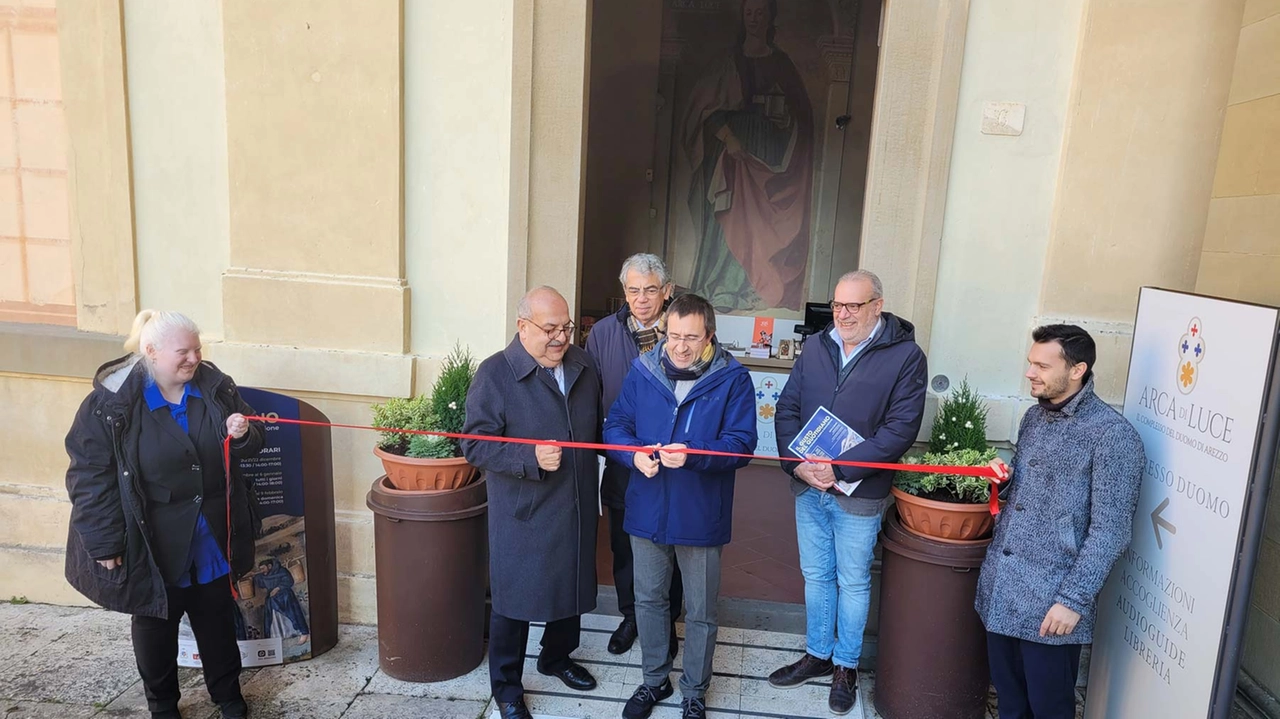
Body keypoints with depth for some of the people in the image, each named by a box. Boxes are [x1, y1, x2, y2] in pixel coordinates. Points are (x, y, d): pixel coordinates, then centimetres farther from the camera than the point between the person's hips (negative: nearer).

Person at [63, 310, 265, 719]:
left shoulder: (215, 387, -4)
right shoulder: (110, 404, -16)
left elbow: (250, 443, 8)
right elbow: (90, 478, -13)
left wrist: (242, 434, -17)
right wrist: (105, 544, -12)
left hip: (213, 538, 3)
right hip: (152, 543, -3)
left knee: (218, 619, 18)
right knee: (156, 624, 16)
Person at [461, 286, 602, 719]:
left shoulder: (582, 365, 2)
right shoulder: (495, 374, -16)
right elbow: (476, 445, -19)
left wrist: (591, 482, 11)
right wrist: (530, 459, -30)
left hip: (577, 509, 6)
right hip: (522, 515, -5)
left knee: (572, 586, 21)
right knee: (514, 600, 8)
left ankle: (557, 657, 47)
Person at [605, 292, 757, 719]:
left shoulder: (732, 379, -11)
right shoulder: (643, 372, -2)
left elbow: (741, 443, -15)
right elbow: (616, 425, 2)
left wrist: (692, 456, -30)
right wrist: (634, 454, -19)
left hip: (702, 516, -2)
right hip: (647, 510, 3)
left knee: (701, 612, 14)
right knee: (648, 599, 19)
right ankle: (655, 680, 42)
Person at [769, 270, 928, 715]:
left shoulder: (905, 356, -10)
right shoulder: (815, 347, 3)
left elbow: (901, 428, -16)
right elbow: (787, 407, 4)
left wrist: (839, 468, -20)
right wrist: (797, 462, -11)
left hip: (859, 492, -4)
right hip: (807, 486, 4)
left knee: (853, 582, 12)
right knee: (816, 575, 17)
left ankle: (846, 666, 30)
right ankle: (817, 654, 36)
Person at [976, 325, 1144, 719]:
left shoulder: (1112, 435, -13)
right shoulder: (1034, 416, 10)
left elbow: (1109, 531, -15)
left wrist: (1074, 599, -17)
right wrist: (1002, 477, 1)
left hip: (1050, 600, -6)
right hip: (999, 586, 6)